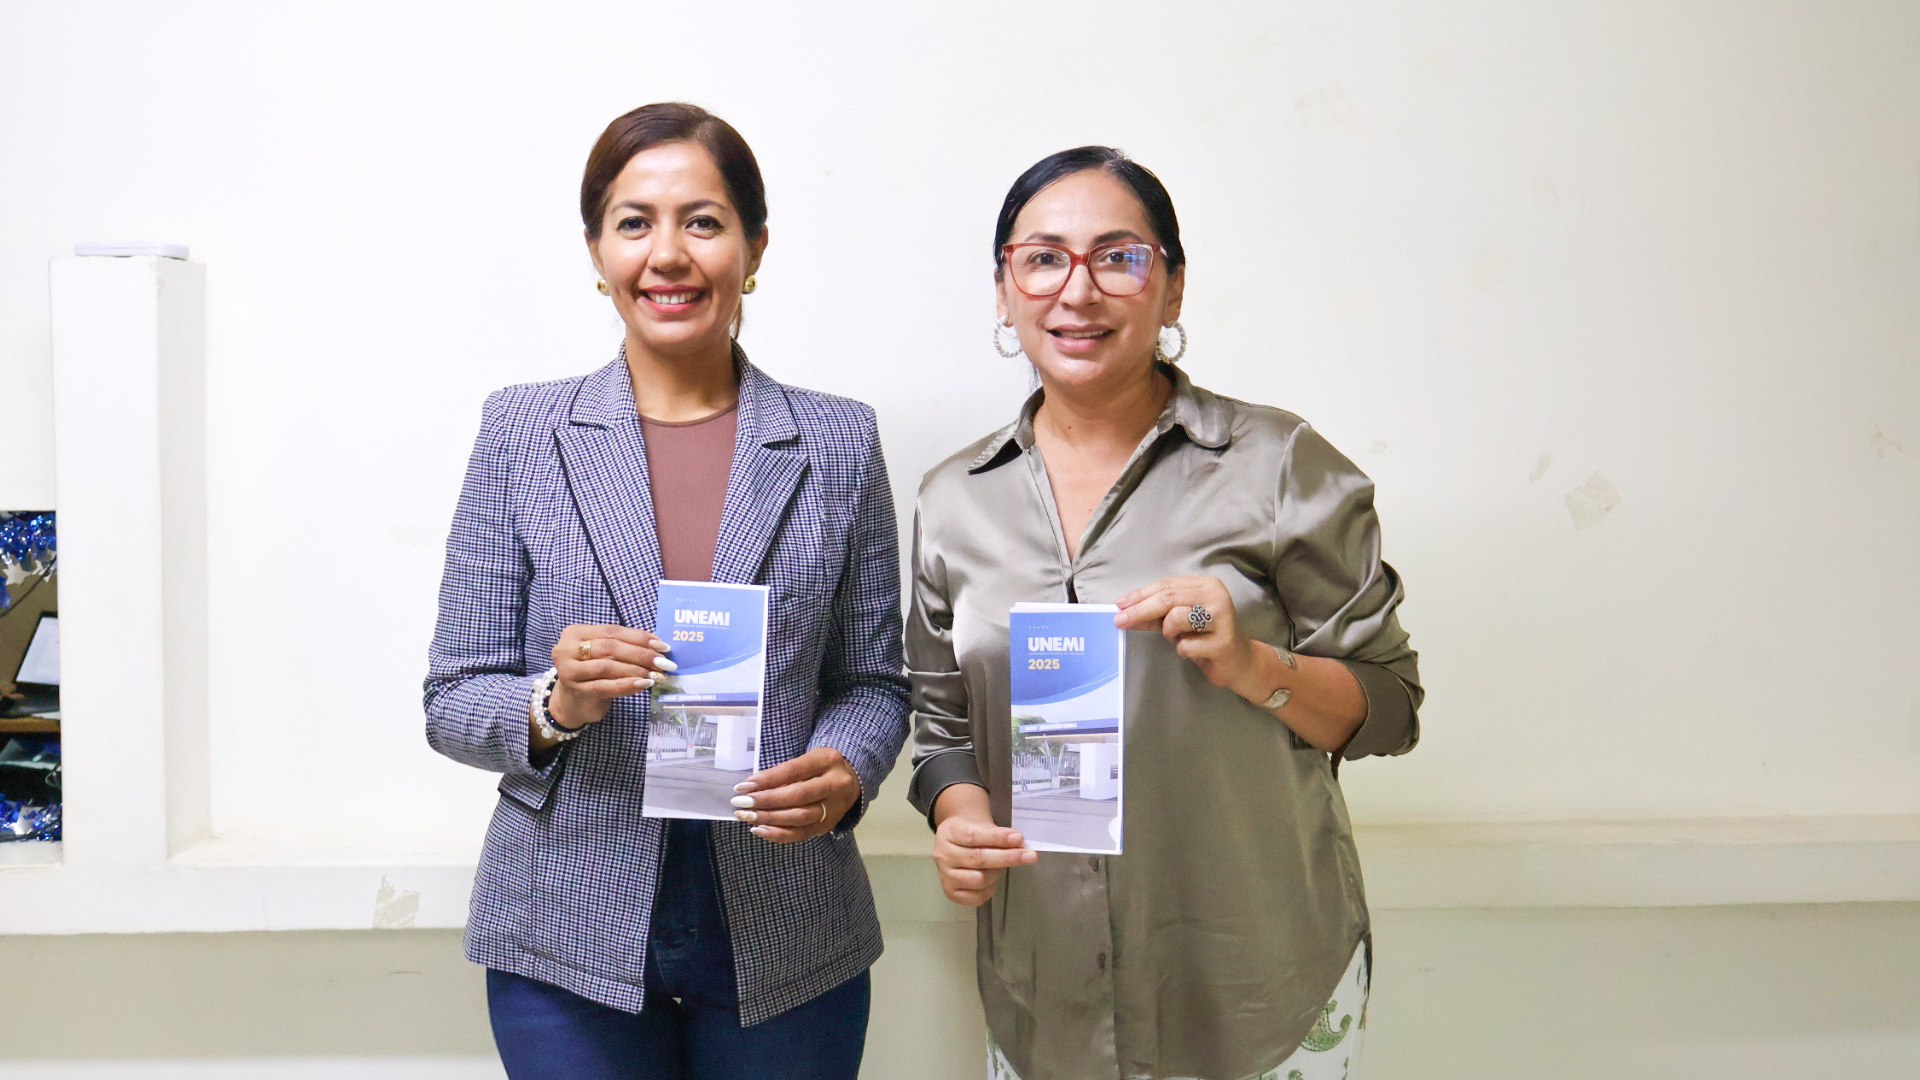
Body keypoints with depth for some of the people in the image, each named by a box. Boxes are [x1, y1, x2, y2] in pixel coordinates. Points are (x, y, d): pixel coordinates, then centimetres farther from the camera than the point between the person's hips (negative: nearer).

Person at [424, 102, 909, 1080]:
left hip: (783, 941, 1)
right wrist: (554, 705, -18)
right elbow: (453, 701, 2)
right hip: (569, 941, 0)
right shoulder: (520, 432, 1)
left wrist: (844, 772, -13)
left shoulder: (838, 443, 3)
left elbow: (872, 681, 7)